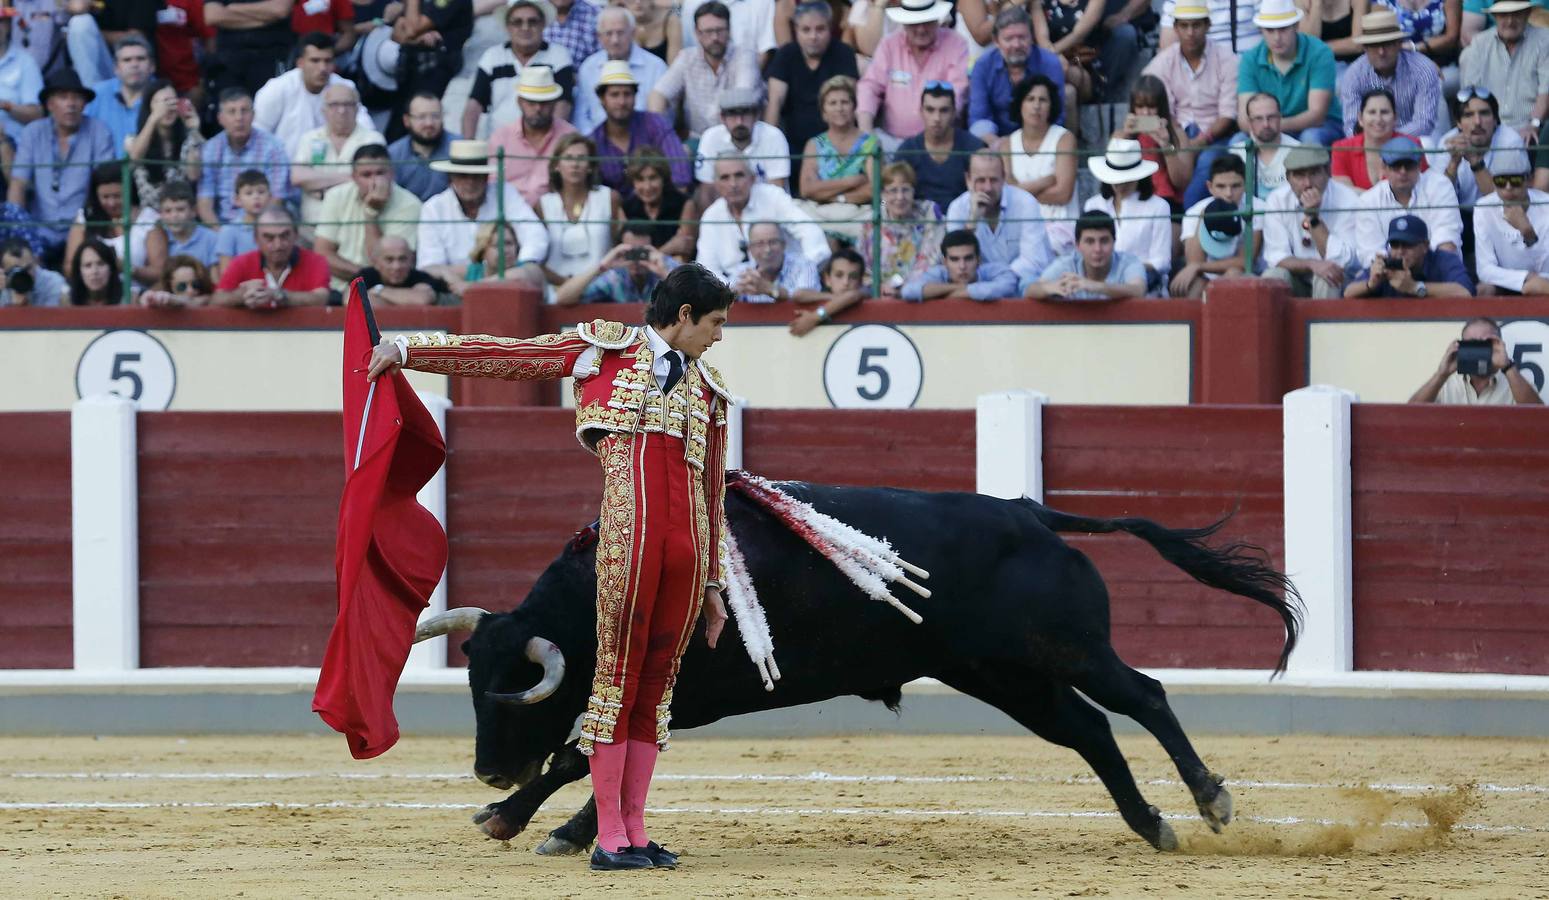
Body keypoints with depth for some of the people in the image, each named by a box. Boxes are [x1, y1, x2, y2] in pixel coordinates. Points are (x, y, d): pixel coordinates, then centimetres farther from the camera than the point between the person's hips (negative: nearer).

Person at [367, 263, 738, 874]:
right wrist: (406, 351, 8)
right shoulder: (605, 348, 13)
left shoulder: (709, 391, 24)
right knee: (618, 674, -3)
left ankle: (635, 831, 9)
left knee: (657, 684, 5)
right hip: (628, 534, -4)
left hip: (688, 543, 5)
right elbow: (503, 356, 12)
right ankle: (610, 836, -1)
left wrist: (713, 587, 25)